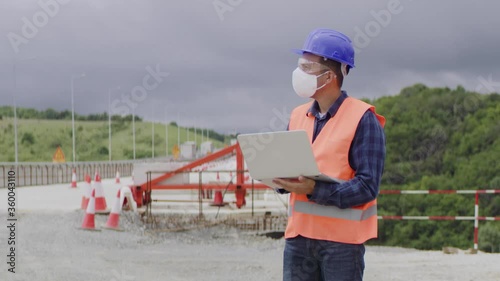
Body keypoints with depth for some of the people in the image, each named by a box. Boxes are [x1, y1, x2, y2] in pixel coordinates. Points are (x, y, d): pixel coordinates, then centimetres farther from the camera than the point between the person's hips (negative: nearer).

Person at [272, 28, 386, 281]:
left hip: (342, 239, -6)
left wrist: (315, 189, -24)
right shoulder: (298, 116, 12)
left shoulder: (363, 119, -8)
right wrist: (280, 179, -7)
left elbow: (367, 186, -14)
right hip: (298, 234, 6)